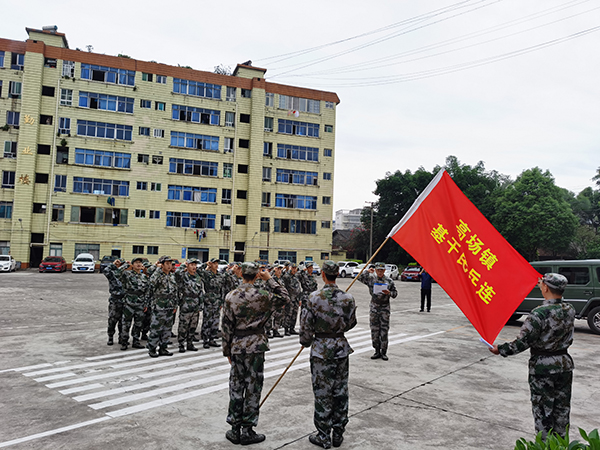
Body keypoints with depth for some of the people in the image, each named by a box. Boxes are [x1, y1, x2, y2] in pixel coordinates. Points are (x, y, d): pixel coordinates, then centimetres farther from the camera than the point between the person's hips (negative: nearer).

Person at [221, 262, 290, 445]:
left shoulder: (230, 297, -2)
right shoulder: (261, 296, -12)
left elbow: (226, 326, 2)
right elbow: (284, 298, 2)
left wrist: (227, 350, 12)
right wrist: (270, 280, 2)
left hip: (236, 346, 4)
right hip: (255, 346, -3)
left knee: (236, 387, 12)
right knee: (253, 388, 6)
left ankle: (235, 430, 20)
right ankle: (247, 431, 13)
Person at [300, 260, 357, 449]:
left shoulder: (314, 298, -15)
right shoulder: (348, 298, -4)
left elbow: (305, 326, -10)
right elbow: (351, 324, 8)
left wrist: (306, 342, 9)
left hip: (321, 350, -3)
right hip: (342, 348, 4)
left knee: (322, 393, 7)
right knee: (340, 392, 13)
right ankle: (338, 434, 25)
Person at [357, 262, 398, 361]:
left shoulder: (389, 281, 1)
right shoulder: (371, 279, 3)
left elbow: (395, 293, 6)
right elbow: (360, 278, 4)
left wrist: (389, 293, -14)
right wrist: (367, 271, -7)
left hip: (385, 308, -1)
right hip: (374, 307, 1)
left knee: (384, 330, -1)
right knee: (374, 330, 5)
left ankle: (384, 352, 9)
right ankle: (377, 351, 16)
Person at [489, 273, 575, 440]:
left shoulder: (539, 313, -24)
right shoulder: (570, 310, -5)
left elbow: (524, 341, -23)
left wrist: (501, 349, -10)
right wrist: (544, 285, 28)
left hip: (543, 367, -6)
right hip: (565, 364, 6)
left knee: (543, 410, 8)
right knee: (562, 408, 19)